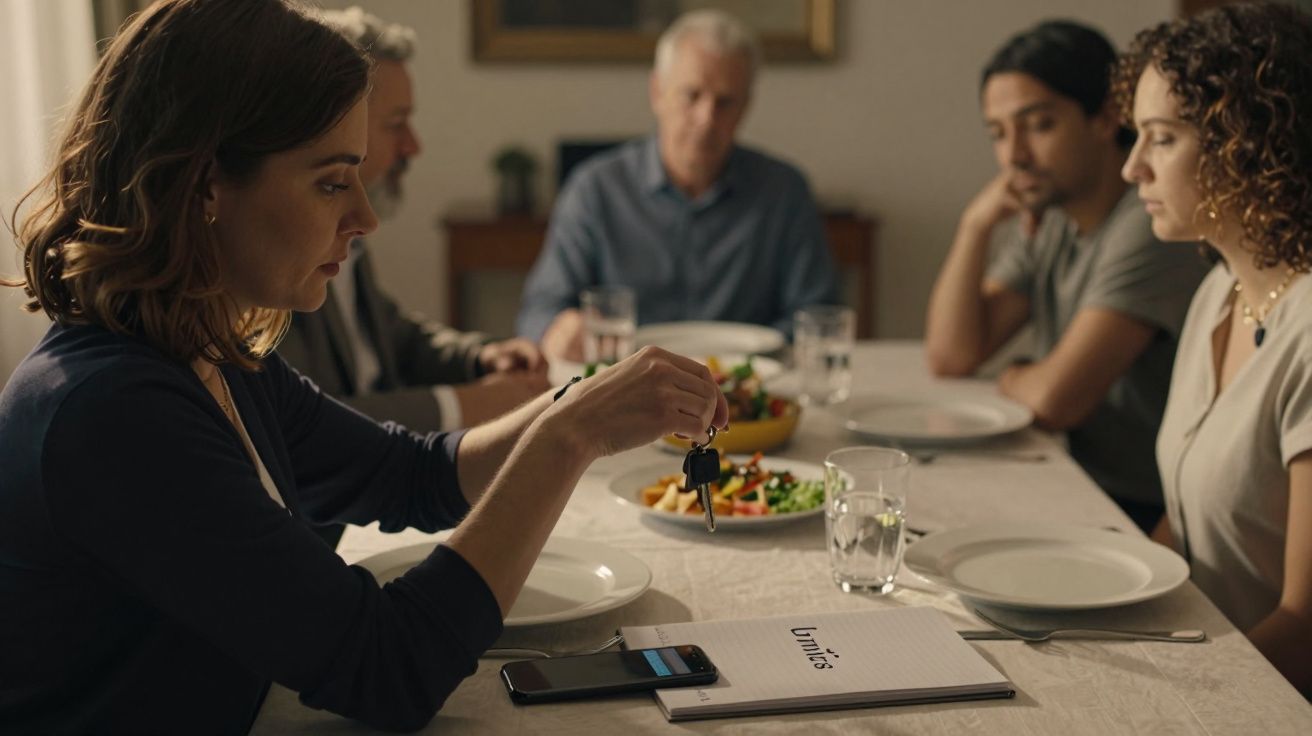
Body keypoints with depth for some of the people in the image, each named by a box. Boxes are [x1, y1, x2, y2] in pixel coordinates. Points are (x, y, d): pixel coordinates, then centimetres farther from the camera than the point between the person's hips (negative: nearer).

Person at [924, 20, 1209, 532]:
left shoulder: (1148, 228, -20)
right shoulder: (1046, 222, 9)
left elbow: (1054, 401, -23)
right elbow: (950, 357, 7)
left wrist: (1013, 379, 0)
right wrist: (976, 226, -3)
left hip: (1144, 513, -8)